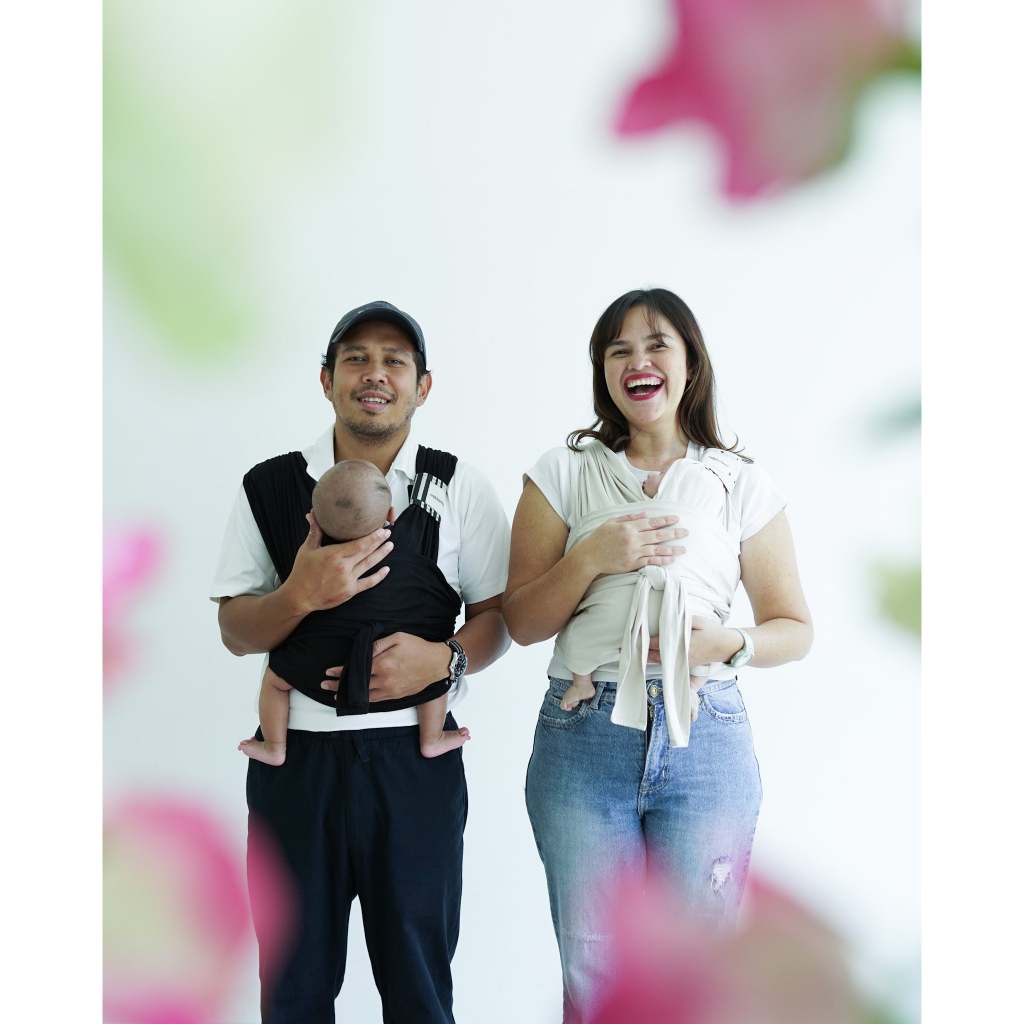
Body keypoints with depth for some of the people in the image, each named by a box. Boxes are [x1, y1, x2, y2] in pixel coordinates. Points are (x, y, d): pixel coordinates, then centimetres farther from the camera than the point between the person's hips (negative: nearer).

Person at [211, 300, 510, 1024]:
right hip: (296, 756, 1)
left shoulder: (459, 488, 2)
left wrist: (443, 659, -15)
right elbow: (235, 632, 3)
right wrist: (303, 594, -16)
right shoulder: (270, 487, 4)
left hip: (415, 758, -1)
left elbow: (499, 615, 5)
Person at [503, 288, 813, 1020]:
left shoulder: (742, 484, 7)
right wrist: (591, 557, -11)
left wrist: (731, 643, -11)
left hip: (705, 739, 0)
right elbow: (522, 623, 5)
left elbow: (796, 628, 10)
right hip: (585, 737, 0)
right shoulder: (564, 473, 7)